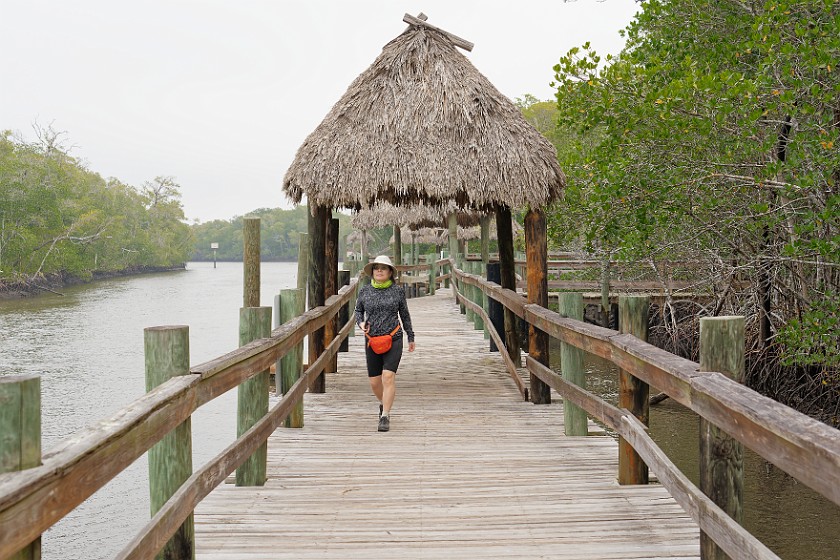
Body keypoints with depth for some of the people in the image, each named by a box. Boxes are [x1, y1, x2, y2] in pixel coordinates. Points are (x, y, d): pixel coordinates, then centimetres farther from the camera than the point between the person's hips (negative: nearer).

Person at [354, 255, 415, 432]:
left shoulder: (398, 291, 1)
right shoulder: (364, 291, 4)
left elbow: (405, 315, 11)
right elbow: (358, 310, 19)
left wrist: (411, 337, 16)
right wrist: (360, 322, -2)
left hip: (393, 339, -2)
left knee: (388, 376, -15)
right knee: (374, 381, 6)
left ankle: (385, 416, -8)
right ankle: (384, 403, 37)